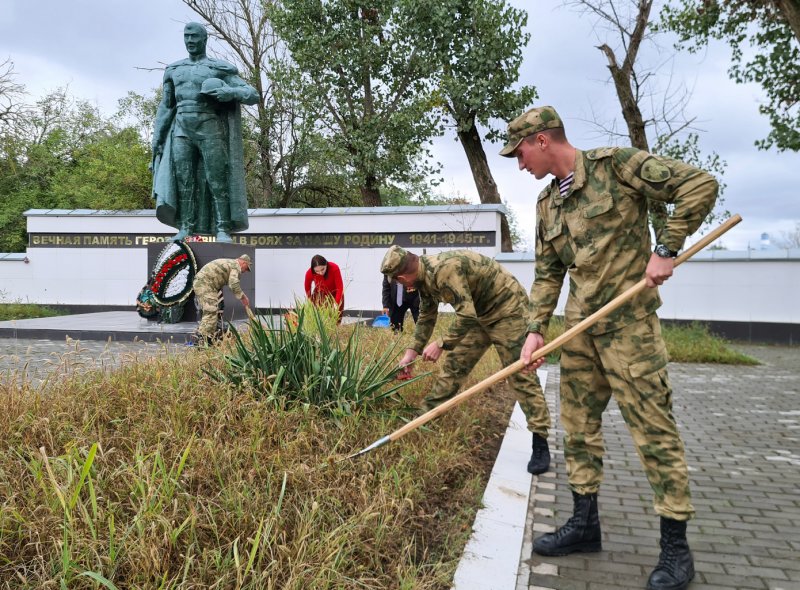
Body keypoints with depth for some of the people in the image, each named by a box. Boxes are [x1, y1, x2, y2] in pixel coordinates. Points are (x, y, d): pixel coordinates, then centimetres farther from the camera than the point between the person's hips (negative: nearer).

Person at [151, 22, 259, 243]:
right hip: (181, 132, 3)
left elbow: (253, 95, -1)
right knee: (183, 180, -6)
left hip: (211, 131, -3)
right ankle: (186, 229, -6)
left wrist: (231, 93, -21)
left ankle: (222, 230, -9)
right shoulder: (174, 70, 18)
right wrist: (157, 138, 10)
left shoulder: (221, 69, 6)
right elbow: (165, 107, 18)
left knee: (217, 181, -10)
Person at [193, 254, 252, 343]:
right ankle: (202, 339, -19)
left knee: (211, 312, 15)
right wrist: (243, 297, -8)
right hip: (205, 283, -11)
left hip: (199, 282, 11)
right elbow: (234, 284, -18)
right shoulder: (236, 266, -5)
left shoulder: (229, 263, 26)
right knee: (210, 312, -14)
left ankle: (211, 337, 18)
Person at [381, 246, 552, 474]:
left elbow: (467, 316, -33)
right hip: (479, 312, 9)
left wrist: (441, 343, -25)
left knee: (519, 374, -10)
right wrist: (413, 350, 10)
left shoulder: (444, 269, -30)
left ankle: (540, 444, -5)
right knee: (454, 363, 9)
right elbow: (426, 316, 15)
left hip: (507, 308, -9)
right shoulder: (424, 275, 2)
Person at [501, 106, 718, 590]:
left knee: (655, 430, -1)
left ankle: (676, 548, 11)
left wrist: (665, 249, -15)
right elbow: (548, 272, 13)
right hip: (578, 330, 7)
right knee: (579, 426, 11)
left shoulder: (616, 165, -8)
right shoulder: (547, 203, 13)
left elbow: (699, 184, -11)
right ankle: (585, 524, 25)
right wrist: (536, 329, 3)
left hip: (628, 324, -7)